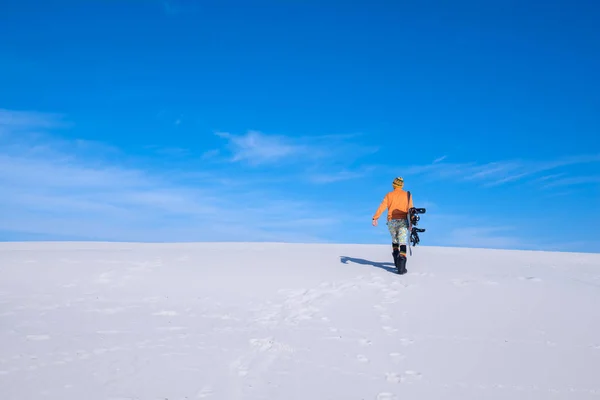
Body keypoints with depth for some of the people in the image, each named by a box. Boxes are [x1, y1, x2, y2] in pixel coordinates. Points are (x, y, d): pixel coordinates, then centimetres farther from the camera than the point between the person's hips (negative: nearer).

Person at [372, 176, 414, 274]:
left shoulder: (389, 195, 6)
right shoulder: (407, 195, 6)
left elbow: (382, 206, -7)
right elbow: (410, 209, -1)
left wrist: (375, 218, -14)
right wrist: (411, 223, 4)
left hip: (391, 221, 2)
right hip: (403, 221, -2)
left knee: (394, 241, 24)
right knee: (403, 243, -6)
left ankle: (397, 262, 19)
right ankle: (401, 267, -18)